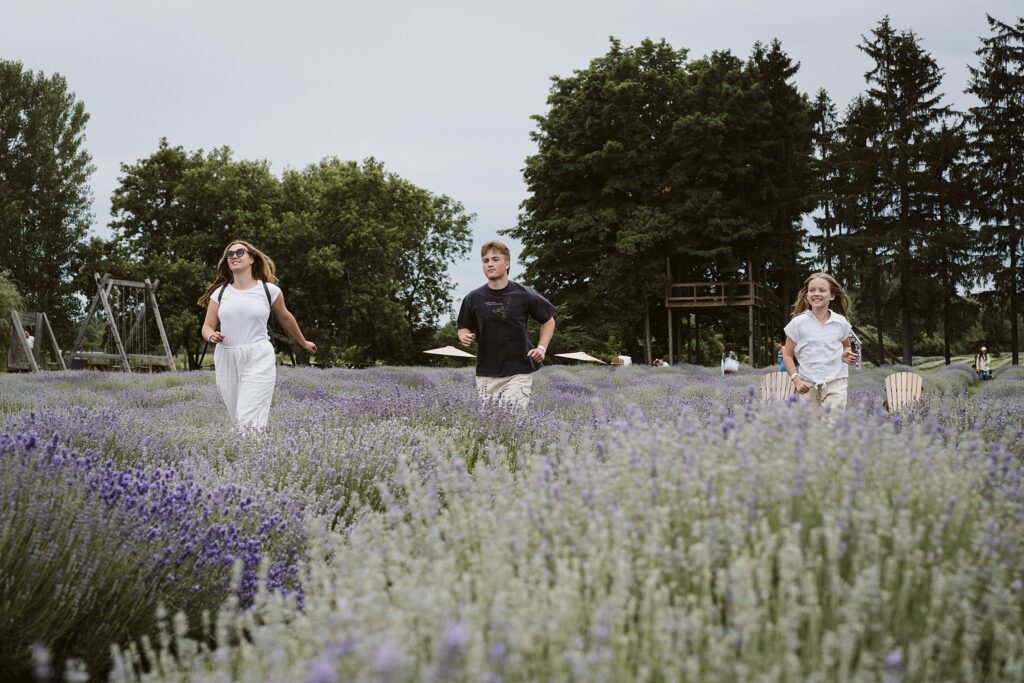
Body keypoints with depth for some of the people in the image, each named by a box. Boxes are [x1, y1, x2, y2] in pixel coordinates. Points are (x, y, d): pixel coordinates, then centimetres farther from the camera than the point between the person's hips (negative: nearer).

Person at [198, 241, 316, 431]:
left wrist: (303, 343, 30)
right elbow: (207, 326, 11)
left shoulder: (269, 290, 2)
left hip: (258, 360, -4)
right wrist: (211, 336, -13)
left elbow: (285, 318, 18)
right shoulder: (220, 292, 7)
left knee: (249, 423, -15)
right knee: (238, 421, 10)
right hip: (226, 360, 4)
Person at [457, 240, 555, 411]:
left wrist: (541, 348, -4)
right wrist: (465, 337, -10)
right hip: (486, 374, 3)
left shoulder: (524, 295, -5)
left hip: (519, 372, -3)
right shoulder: (473, 298, 0)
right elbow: (463, 327, 13)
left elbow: (548, 320, 9)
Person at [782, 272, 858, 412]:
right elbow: (787, 354, 3)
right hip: (808, 384, 0)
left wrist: (847, 356, -2)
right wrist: (796, 380, -9)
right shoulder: (798, 322, -2)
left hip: (835, 382, 0)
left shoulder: (841, 322, 4)